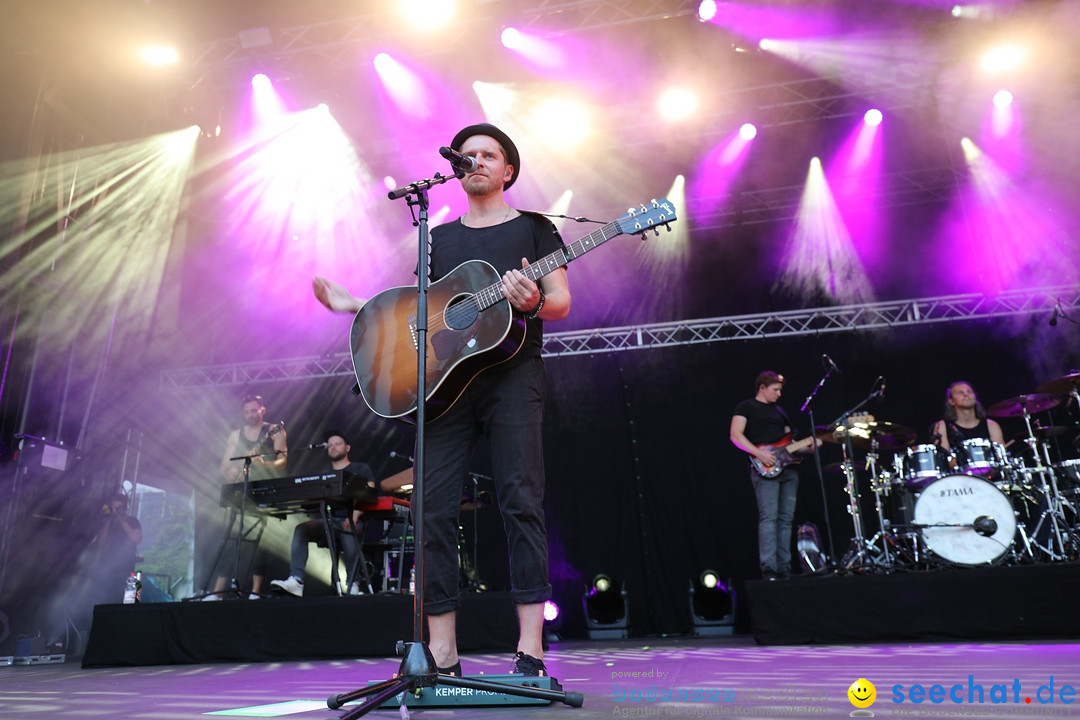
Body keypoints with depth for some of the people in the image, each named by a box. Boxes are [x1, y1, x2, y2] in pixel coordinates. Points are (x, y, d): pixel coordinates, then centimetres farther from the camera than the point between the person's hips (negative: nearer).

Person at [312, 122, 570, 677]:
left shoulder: (533, 227, 12)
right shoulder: (439, 238, 23)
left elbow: (562, 302, 4)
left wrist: (533, 302, -18)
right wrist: (355, 306, 14)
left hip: (512, 373, -3)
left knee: (520, 501, -11)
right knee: (434, 508, -3)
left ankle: (530, 651, -5)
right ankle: (442, 654, 5)